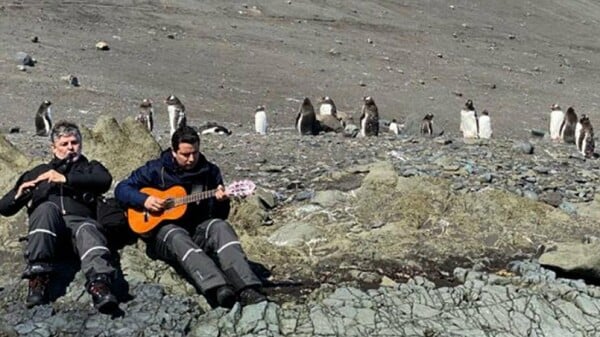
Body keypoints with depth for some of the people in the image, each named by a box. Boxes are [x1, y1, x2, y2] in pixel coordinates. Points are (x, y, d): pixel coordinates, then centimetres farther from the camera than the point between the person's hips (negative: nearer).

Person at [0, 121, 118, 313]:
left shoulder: (90, 167, 27)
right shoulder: (38, 172, 31)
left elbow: (105, 180, 0)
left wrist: (66, 179, -8)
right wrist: (19, 195, 0)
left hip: (79, 219, -1)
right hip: (46, 224, 1)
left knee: (88, 232, -36)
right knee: (47, 208, -33)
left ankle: (99, 285, -64)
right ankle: (38, 277, -42)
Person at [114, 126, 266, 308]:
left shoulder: (210, 171, 7)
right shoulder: (156, 169, 1)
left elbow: (221, 215, 9)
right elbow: (121, 189, 4)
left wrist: (220, 201, -15)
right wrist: (145, 200, -14)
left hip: (198, 229, 2)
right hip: (163, 230, -2)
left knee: (220, 226, -31)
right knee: (178, 238, -37)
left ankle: (246, 289, -48)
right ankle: (217, 289, -60)